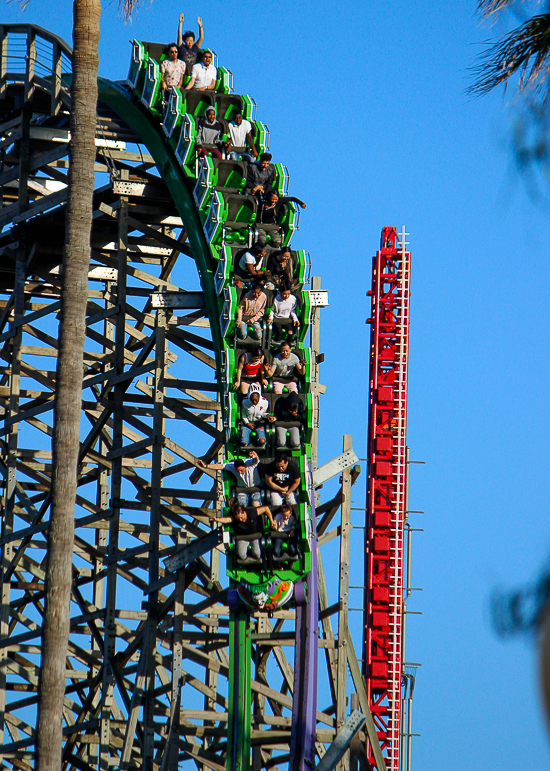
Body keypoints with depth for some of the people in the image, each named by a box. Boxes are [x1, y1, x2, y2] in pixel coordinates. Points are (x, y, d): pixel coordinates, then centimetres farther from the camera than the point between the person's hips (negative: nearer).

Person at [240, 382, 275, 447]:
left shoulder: (265, 402, -16)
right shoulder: (245, 402, -15)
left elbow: (263, 413, 2)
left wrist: (267, 416, -20)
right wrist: (247, 423, -6)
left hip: (259, 423, 0)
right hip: (248, 423, 0)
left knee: (262, 442, -25)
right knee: (244, 443, -20)